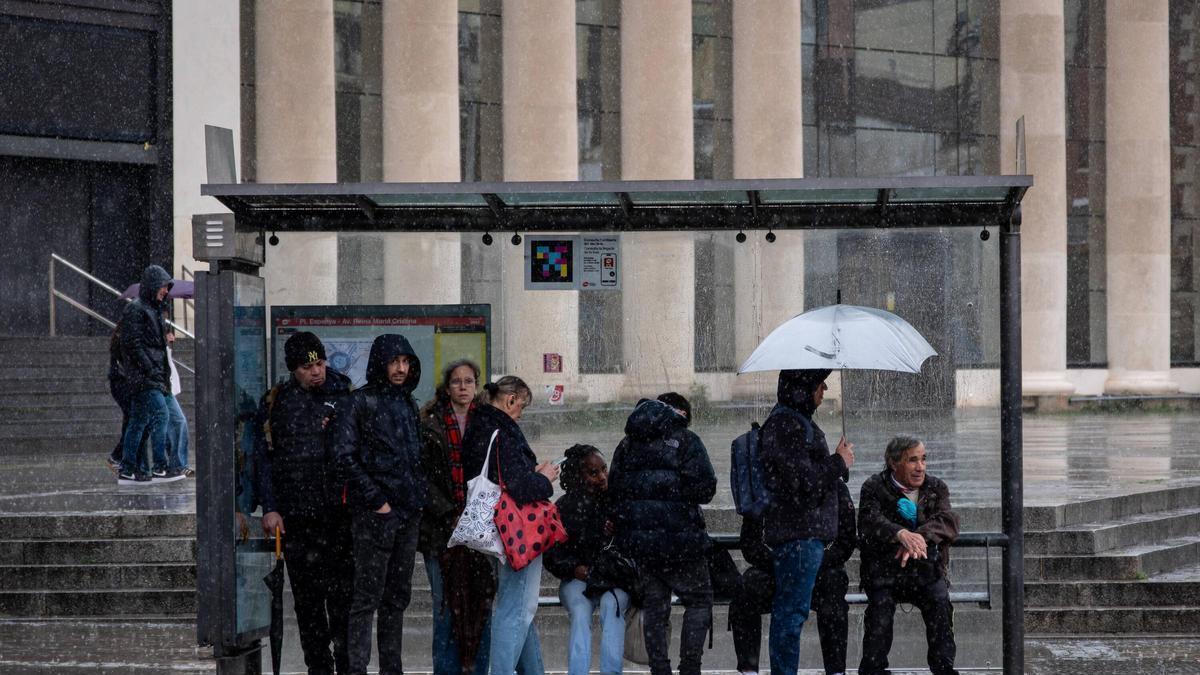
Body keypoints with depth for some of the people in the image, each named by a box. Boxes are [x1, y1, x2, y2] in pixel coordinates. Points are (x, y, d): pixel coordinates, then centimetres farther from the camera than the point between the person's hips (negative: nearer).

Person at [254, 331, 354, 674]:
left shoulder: (344, 396, 8)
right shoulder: (276, 402, 7)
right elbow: (263, 457, 6)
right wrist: (270, 508, -1)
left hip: (341, 513, 0)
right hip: (297, 516, 0)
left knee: (344, 591, -5)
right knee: (307, 595, 4)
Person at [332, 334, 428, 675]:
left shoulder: (408, 404, 17)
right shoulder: (360, 402, -5)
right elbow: (345, 457, -11)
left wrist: (418, 497, 11)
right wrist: (376, 500, -13)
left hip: (408, 513, 7)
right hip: (374, 513, -7)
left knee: (398, 597, 9)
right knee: (368, 597, -7)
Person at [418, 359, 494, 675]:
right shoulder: (430, 424, 4)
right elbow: (423, 476, -2)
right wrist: (451, 515, -10)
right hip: (441, 528, -1)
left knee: (482, 602, -1)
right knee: (446, 605, -1)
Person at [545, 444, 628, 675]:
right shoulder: (565, 507, 2)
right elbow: (552, 555, 5)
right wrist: (574, 569, -13)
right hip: (578, 580, 0)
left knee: (611, 604, -33)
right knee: (580, 611, -30)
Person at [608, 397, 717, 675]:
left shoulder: (627, 445, 12)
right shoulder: (685, 441, -4)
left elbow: (613, 490, 13)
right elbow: (704, 488, -12)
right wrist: (681, 493, 8)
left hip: (638, 540, 5)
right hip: (679, 538, -5)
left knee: (653, 606, 12)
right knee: (698, 601, 7)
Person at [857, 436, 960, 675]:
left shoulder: (936, 488, 10)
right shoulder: (874, 488, 1)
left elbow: (948, 521, -9)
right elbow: (871, 521, -18)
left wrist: (920, 536, -30)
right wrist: (901, 534, -40)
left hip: (926, 568, 2)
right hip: (884, 570, -2)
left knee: (939, 600, -27)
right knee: (881, 602, -30)